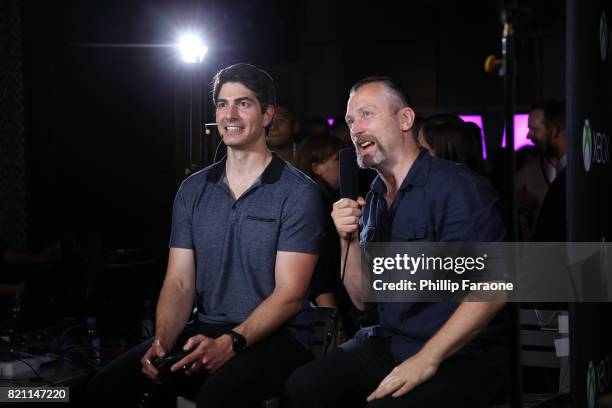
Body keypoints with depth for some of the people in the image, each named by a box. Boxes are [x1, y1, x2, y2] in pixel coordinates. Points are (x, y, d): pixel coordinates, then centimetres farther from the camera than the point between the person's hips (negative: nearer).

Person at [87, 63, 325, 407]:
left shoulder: (298, 193, -6)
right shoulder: (194, 190, 11)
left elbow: (290, 293, -12)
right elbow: (179, 282, 6)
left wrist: (230, 344, -25)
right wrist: (163, 342, -14)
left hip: (276, 337, -4)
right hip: (205, 331, 5)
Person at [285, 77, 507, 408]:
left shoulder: (458, 188, -11)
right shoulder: (373, 201, 13)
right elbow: (363, 299, 13)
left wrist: (426, 360, -22)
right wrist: (349, 241, -4)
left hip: (458, 355, -6)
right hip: (390, 343, 6)